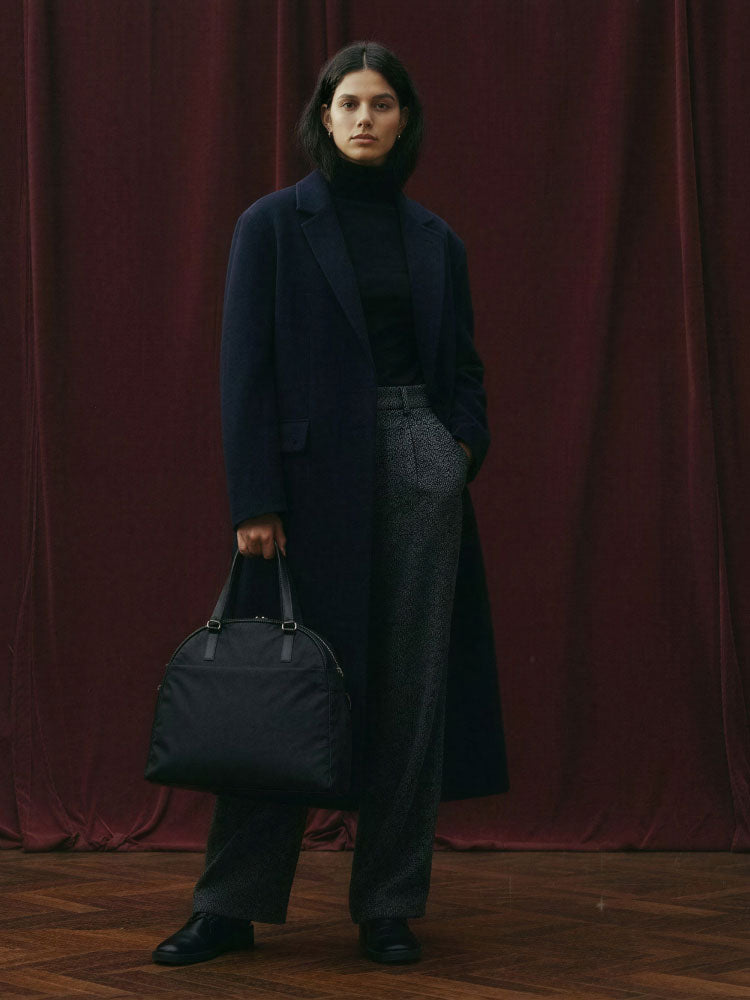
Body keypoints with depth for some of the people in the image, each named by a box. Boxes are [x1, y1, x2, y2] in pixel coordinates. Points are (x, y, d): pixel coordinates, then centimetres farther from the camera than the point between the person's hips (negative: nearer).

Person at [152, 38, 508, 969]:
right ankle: (229, 906, 11)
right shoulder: (274, 224, 0)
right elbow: (246, 368, -5)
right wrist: (253, 500, -11)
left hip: (421, 466, 3)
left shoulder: (433, 238, 11)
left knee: (411, 689, 4)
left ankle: (389, 909, 14)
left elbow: (463, 366, 16)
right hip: (317, 472, -3)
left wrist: (465, 444, -4)